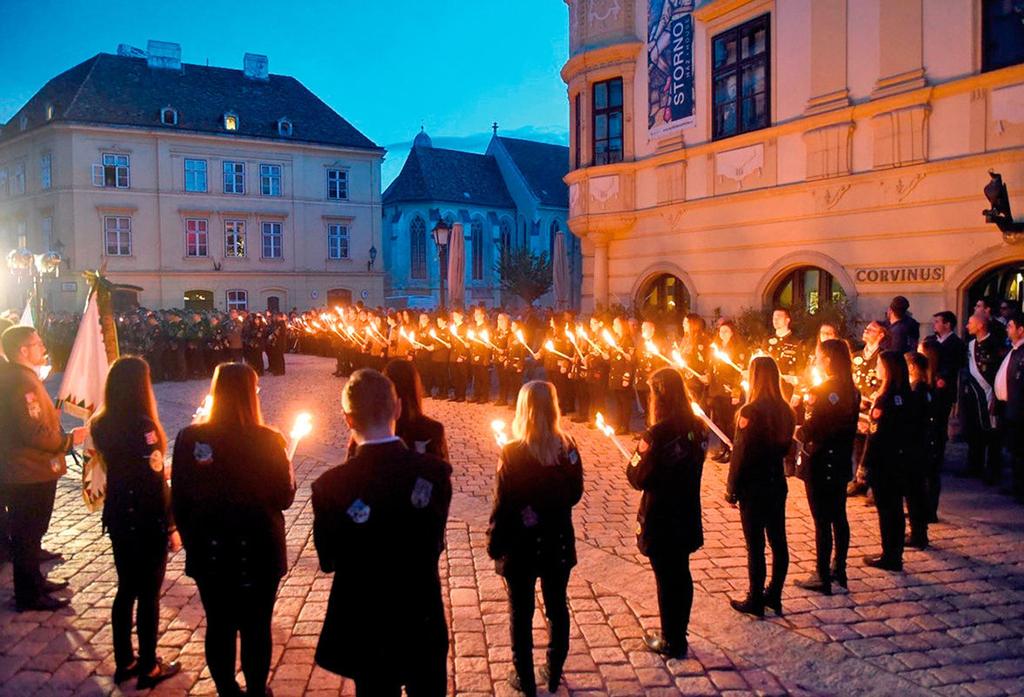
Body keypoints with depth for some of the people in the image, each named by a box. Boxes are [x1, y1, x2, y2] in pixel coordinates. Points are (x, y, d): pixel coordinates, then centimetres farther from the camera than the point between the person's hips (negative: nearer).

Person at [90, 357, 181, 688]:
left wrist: (160, 469, 19)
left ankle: (124, 662, 29)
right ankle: (149, 668, 18)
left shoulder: (102, 424, 1)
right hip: (147, 521, -7)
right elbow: (155, 483, -20)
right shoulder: (141, 424, -22)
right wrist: (171, 526, -12)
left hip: (118, 517, 7)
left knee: (126, 590, 18)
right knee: (148, 594, 6)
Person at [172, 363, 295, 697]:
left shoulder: (190, 438, -9)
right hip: (258, 551, -2)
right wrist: (285, 460, 11)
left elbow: (179, 500, -2)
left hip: (209, 551, 2)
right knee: (256, 627, 13)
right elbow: (284, 497, -5)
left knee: (219, 626, 17)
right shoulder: (268, 441, -16)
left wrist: (191, 541, 12)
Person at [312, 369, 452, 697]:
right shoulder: (436, 472, -18)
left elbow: (328, 561, -7)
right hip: (423, 620, 1)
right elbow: (436, 544, -7)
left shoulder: (331, 486, -21)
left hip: (366, 627, -1)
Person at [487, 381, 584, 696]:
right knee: (557, 608, 19)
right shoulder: (568, 448, -8)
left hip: (520, 545, -3)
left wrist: (495, 545, -6)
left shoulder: (512, 454, -20)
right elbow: (575, 494, 2)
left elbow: (503, 505, -16)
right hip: (558, 543, 4)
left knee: (521, 614, 13)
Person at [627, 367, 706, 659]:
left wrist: (632, 463, 3)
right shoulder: (698, 428, -3)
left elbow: (638, 479, -17)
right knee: (681, 574, 18)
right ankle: (679, 637, 32)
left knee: (665, 579, 7)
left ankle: (671, 642, 21)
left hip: (659, 519, -6)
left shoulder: (657, 434, -24)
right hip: (687, 515, 6)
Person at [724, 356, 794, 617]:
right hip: (777, 483, 7)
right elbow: (786, 447, 12)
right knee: (778, 541, 14)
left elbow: (740, 454, -15)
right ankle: (774, 595, 26)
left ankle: (755, 601, 13)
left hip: (753, 487, -7)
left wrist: (731, 488, -7)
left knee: (755, 545, 3)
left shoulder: (750, 411, -19)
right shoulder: (785, 411, 1)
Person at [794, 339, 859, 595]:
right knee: (839, 517, 16)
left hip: (818, 463, -7)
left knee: (822, 521, -1)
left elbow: (809, 431, -20)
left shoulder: (820, 392, -19)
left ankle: (822, 578, 6)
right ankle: (839, 569, 27)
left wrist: (796, 431, -1)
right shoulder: (852, 392, 4)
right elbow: (850, 426, 10)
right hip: (841, 462, 7)